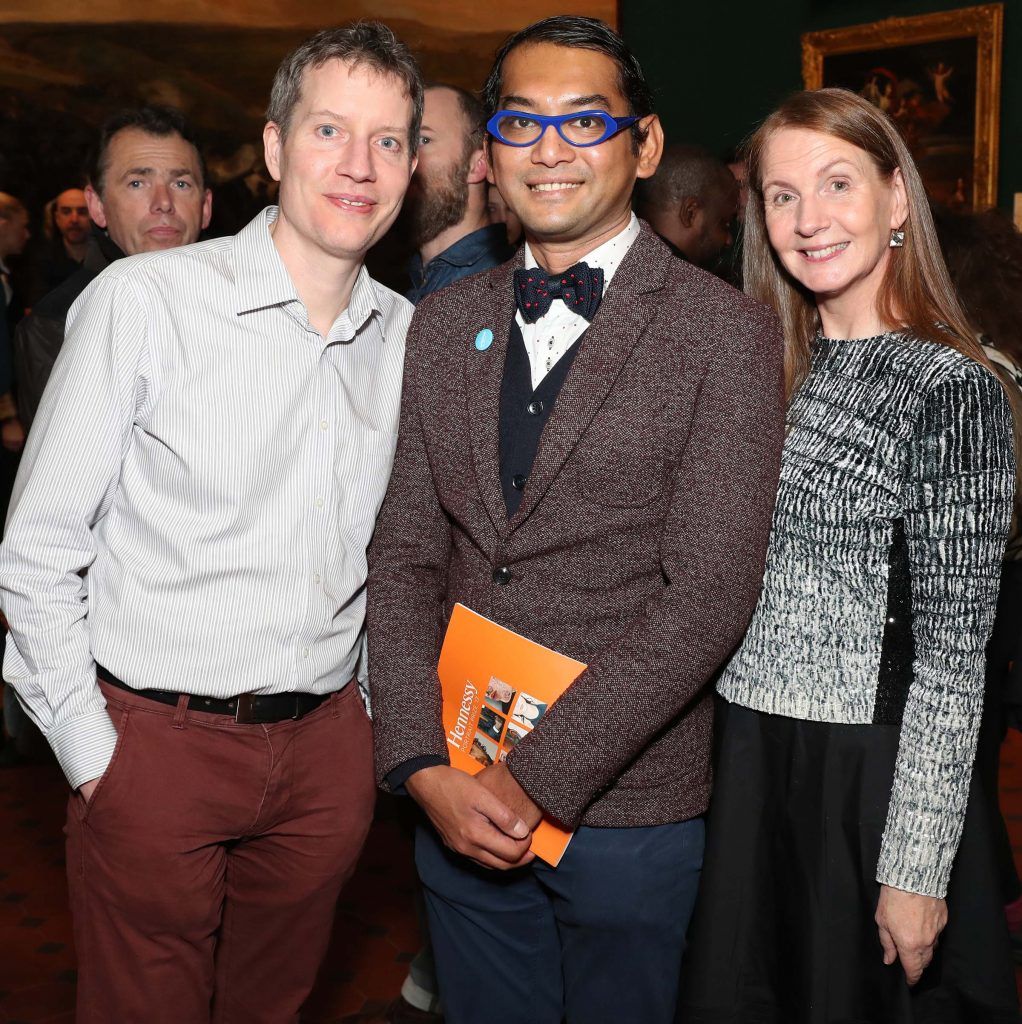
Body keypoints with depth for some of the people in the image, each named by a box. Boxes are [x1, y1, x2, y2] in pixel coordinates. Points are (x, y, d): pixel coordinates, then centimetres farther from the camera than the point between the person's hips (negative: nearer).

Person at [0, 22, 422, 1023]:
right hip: (155, 744, -4)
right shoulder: (143, 299, -11)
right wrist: (91, 752, -8)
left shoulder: (407, 333, 4)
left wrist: (365, 705, 11)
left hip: (326, 745, 5)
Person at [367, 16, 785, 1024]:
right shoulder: (444, 322, 6)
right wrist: (424, 765, -9)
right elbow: (403, 555, 3)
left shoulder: (725, 334, -9)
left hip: (627, 802, -3)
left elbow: (708, 595, -15)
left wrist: (535, 777, -17)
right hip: (454, 794, 4)